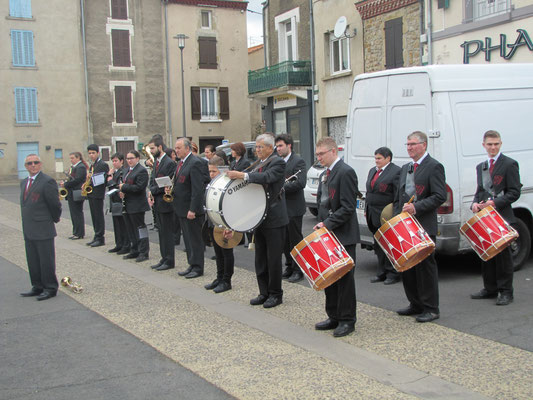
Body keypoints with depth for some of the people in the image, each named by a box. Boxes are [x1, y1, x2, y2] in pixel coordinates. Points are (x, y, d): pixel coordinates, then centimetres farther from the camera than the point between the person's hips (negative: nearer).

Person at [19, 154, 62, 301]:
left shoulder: (47, 181, -13)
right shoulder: (24, 182, 13)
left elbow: (55, 204, -8)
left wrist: (55, 219, 5)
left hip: (43, 230, -8)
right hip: (28, 231, 8)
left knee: (46, 260, 0)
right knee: (33, 261, 14)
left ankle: (50, 288, 10)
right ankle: (38, 287, 26)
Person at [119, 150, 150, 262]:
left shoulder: (142, 171, -13)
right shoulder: (128, 170, 15)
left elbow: (139, 187, -21)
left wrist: (124, 188, -15)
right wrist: (122, 192, 0)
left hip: (137, 205, -9)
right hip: (127, 205, 9)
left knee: (140, 227, -3)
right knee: (131, 229, 14)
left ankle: (144, 252, 3)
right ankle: (134, 251, 24)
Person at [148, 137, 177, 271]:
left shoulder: (169, 163, -14)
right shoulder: (156, 162, 13)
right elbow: (152, 180, 15)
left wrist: (153, 191, -12)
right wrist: (151, 196, -1)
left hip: (165, 203, -9)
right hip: (157, 203, 9)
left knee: (167, 233, -2)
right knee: (161, 232, 14)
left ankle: (169, 261, 5)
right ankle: (164, 259, 22)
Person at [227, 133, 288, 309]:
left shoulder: (278, 162, -10)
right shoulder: (259, 163, 15)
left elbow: (266, 177, -28)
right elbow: (253, 183, 19)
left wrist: (242, 175, -37)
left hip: (274, 219, -8)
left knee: (273, 258, -1)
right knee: (260, 258, 12)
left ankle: (276, 294, 10)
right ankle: (264, 292, 21)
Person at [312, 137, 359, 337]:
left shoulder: (346, 172, -13)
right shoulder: (324, 175, 16)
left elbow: (347, 207, -19)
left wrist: (327, 224, -19)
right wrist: (322, 224, 8)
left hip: (343, 235, -9)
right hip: (328, 234, 9)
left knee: (344, 278, -1)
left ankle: (347, 320, 9)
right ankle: (334, 317, 23)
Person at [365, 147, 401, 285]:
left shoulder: (396, 171, -10)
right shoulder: (372, 170, 15)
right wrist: (366, 210, 17)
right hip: (374, 215, 8)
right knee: (378, 245, 12)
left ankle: (393, 274, 9)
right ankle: (382, 273, 21)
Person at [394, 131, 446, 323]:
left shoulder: (434, 167, -7)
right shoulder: (405, 168, 17)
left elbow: (440, 197, -15)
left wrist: (417, 207, -22)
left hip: (424, 227, -8)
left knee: (425, 266, -2)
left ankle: (431, 308, 9)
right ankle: (416, 304, 24)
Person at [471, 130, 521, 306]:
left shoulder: (510, 164, -4)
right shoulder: (481, 167, 17)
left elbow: (514, 192, -8)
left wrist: (495, 203, -19)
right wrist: (475, 203, -1)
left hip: (502, 217, -6)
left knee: (503, 254, -3)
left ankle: (506, 292, 5)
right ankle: (490, 289, 21)